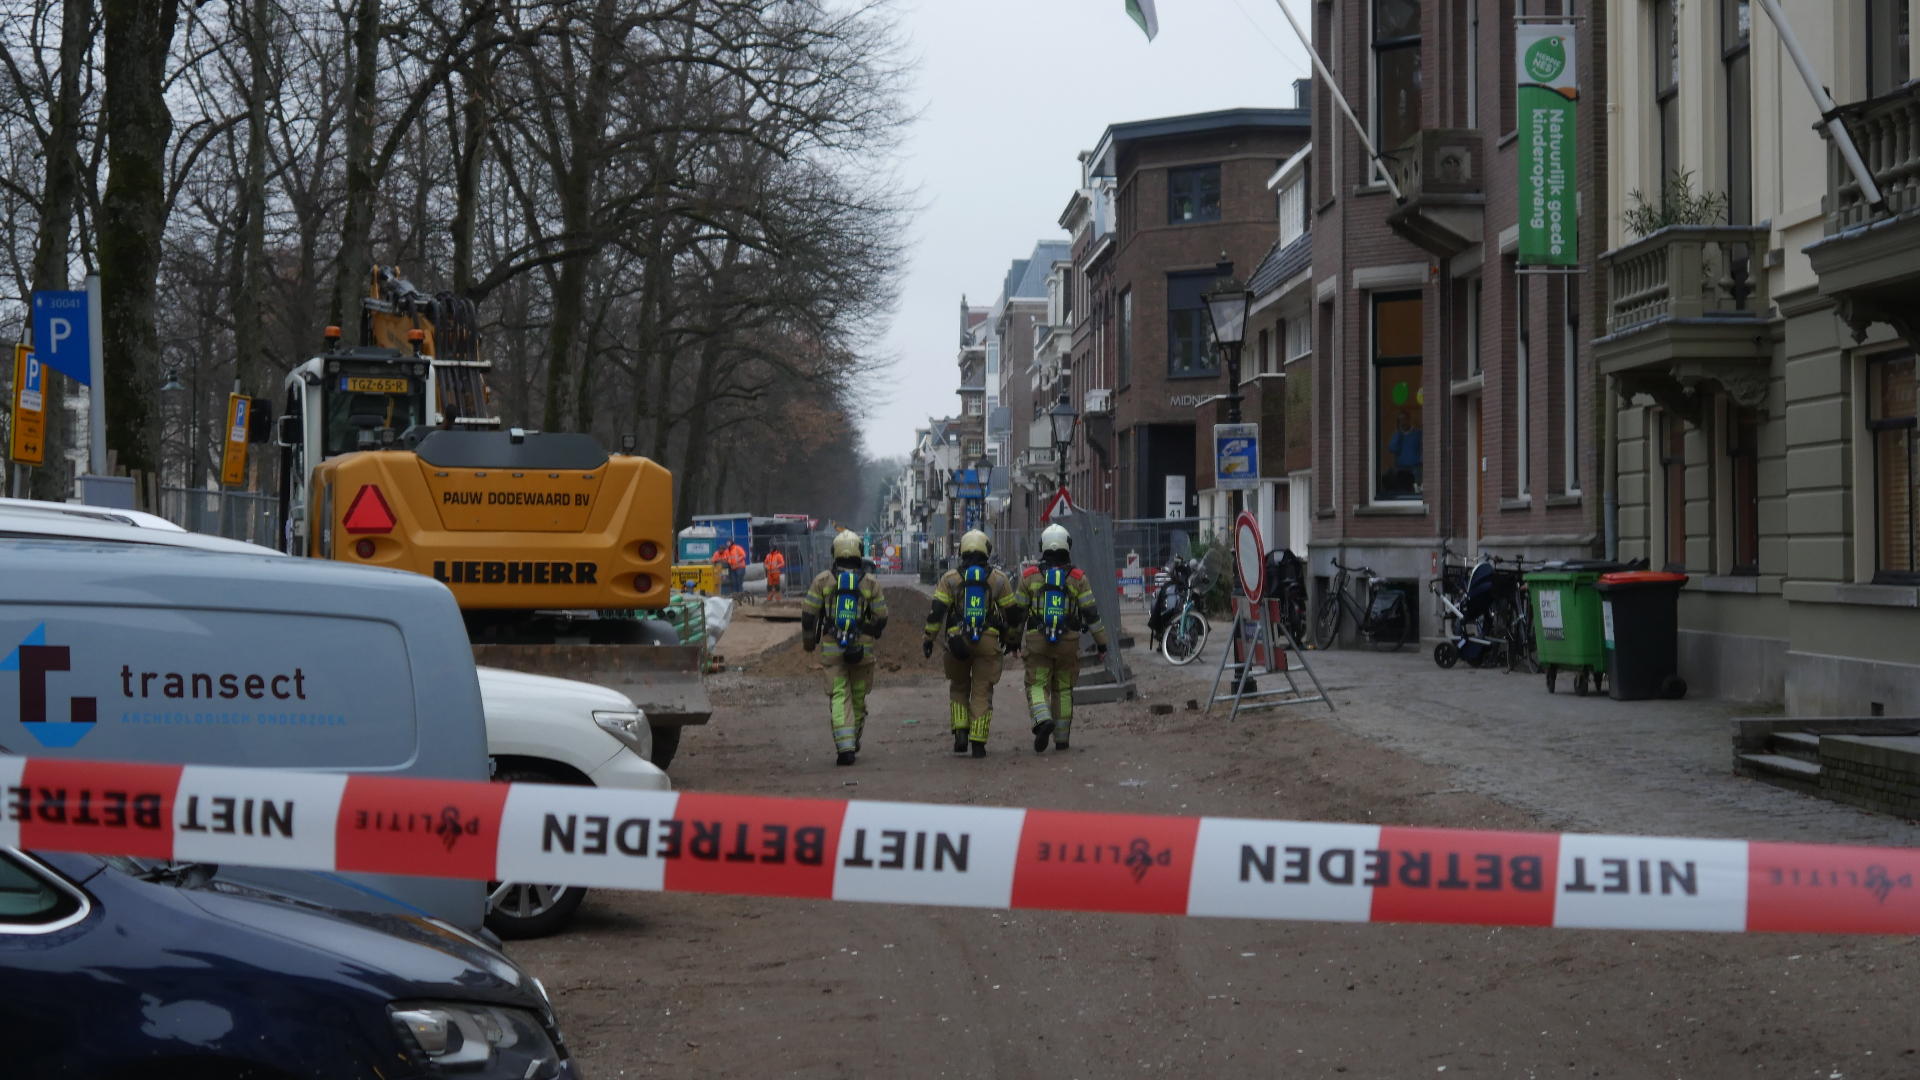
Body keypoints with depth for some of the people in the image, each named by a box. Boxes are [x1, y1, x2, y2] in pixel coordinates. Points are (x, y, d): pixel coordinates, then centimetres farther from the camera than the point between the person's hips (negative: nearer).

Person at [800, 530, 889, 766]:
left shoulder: (823, 580, -1)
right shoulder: (870, 582, 0)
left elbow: (808, 614, 1)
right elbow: (882, 617, 4)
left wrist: (808, 641, 17)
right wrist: (873, 634, 25)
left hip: (831, 648, -1)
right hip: (862, 648, 1)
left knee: (839, 697, -2)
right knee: (858, 695, 17)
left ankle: (845, 746, -15)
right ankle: (854, 739, 30)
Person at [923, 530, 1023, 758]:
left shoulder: (950, 578, 3)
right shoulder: (998, 579, 5)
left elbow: (937, 611, -3)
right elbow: (1012, 613, 10)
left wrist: (929, 638, 4)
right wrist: (1013, 639, 23)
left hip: (957, 642, 0)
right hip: (988, 642, 0)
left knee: (959, 688, 18)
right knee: (982, 692, 5)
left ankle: (961, 733, 3)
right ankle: (978, 742, -1)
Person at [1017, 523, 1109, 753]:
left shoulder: (1029, 576, 2)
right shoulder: (1078, 577, 0)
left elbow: (1018, 611, 8)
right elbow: (1091, 613, -1)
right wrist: (1102, 643, 6)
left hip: (1037, 640, -1)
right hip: (1068, 641, 1)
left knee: (1037, 685, 3)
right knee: (1063, 689, 12)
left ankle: (1043, 720, -26)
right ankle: (1061, 737, 15)